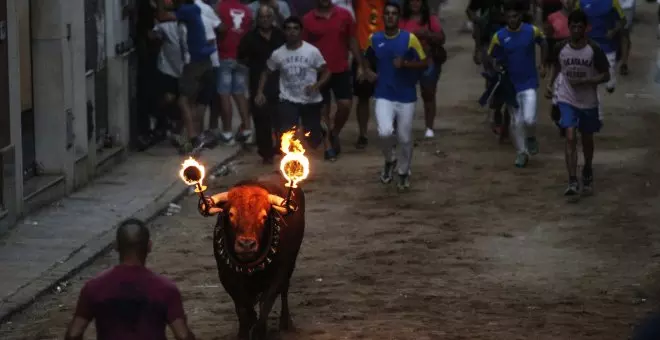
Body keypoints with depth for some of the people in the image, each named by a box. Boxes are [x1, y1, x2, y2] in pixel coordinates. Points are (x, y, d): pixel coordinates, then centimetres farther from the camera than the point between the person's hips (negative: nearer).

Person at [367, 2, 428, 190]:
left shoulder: (410, 39, -8)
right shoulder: (374, 39, 1)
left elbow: (424, 63, -6)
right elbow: (368, 59, 21)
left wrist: (405, 63, -20)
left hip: (406, 97, -1)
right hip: (383, 96, 1)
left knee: (405, 139, 6)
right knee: (385, 132, -20)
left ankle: (403, 173, 30)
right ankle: (389, 160, 11)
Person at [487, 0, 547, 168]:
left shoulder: (532, 31, -9)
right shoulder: (499, 36, -9)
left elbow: (543, 43, 11)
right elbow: (493, 59, 2)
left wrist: (543, 65, 10)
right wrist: (496, 70, -17)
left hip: (529, 83, -1)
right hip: (511, 85, 1)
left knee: (529, 119, -13)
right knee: (516, 122, 7)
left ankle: (531, 137, 20)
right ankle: (522, 153, 23)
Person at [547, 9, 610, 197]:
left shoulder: (594, 50, -13)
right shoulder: (561, 48, -6)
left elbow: (605, 76, -8)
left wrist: (585, 81, -22)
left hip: (588, 102, 0)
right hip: (567, 100, 0)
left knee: (587, 139, 16)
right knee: (570, 138, -15)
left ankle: (587, 171, 44)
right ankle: (572, 182, -19)